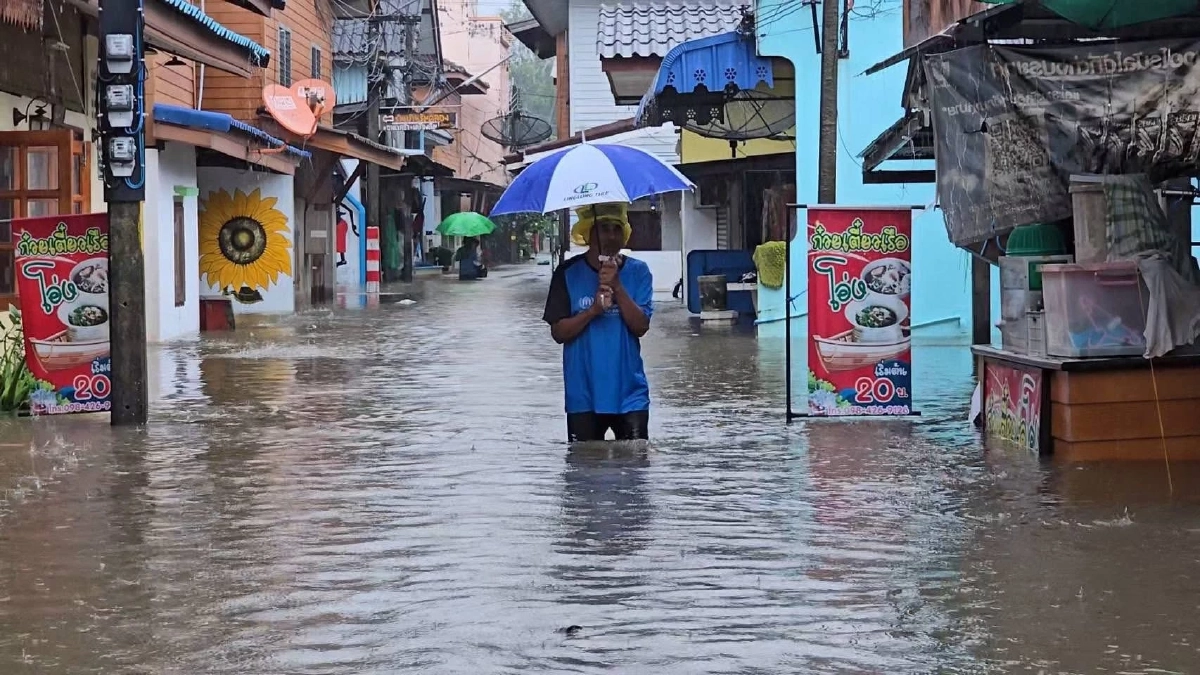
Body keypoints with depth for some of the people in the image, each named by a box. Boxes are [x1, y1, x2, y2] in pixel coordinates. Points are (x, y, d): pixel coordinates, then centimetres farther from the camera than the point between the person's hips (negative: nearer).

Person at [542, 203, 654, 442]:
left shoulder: (637, 271, 1)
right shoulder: (569, 273, 0)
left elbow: (641, 326, -8)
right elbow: (558, 332, -2)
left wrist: (617, 286, -18)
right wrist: (593, 310, -17)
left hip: (629, 393, 0)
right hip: (583, 395, 0)